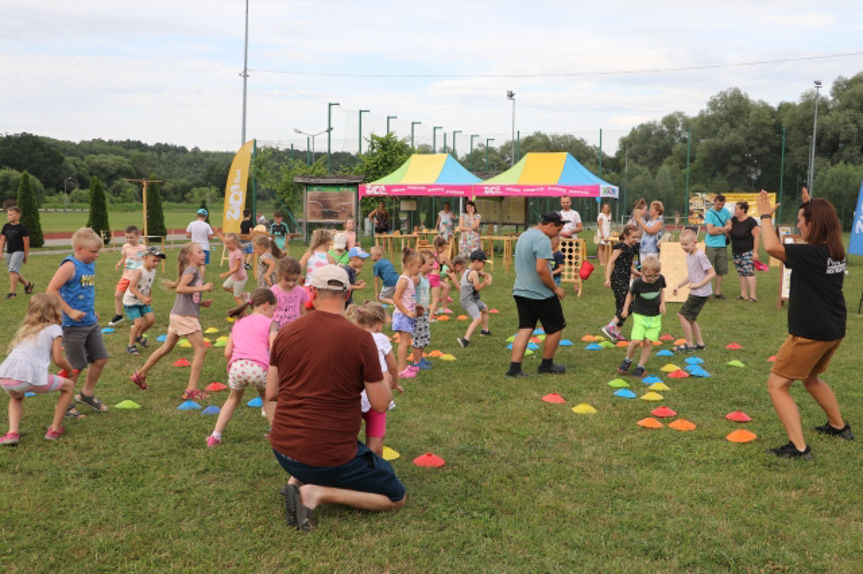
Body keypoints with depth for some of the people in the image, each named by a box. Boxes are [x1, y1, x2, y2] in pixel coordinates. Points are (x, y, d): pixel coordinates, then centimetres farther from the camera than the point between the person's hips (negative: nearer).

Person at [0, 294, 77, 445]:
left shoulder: (25, 328, 29)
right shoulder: (54, 329, 10)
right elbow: (58, 360, 5)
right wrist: (71, 369, 24)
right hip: (29, 376, -6)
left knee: (16, 397, 40)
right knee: (69, 386, 19)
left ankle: (12, 432, 17)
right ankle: (54, 430, 19)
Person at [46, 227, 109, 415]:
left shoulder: (90, 264, 9)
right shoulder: (70, 266, -16)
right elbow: (51, 290, -21)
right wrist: (70, 311, -20)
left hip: (91, 323, 8)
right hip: (74, 326, -8)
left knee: (101, 359, 12)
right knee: (76, 367, 1)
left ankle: (87, 394, 32)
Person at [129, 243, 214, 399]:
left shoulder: (195, 271, 18)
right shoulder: (191, 270, -10)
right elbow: (180, 288, -26)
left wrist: (203, 303, 8)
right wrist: (202, 288, -23)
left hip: (177, 315, 10)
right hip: (185, 316, -10)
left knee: (166, 348, 22)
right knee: (201, 350, -7)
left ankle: (140, 374, 34)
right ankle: (191, 390, -8)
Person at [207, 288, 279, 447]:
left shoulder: (238, 323, 28)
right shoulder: (270, 323, 14)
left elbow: (227, 353, 21)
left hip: (236, 366, 3)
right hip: (258, 367, -3)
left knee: (234, 398, 29)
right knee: (266, 396, 27)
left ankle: (215, 436, 22)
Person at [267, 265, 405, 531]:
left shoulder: (285, 333, -2)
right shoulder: (361, 339, -15)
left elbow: (271, 394, 6)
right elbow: (381, 404, -10)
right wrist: (385, 380, 13)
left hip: (282, 450, 6)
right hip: (330, 457, -6)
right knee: (396, 498, 12)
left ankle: (297, 481, 14)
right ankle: (320, 493, -7)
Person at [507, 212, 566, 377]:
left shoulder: (524, 235, 15)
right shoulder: (542, 239, -17)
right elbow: (541, 269, -26)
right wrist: (555, 288, -14)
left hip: (521, 291, 8)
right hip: (540, 294, -8)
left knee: (525, 329, 6)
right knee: (556, 327, 9)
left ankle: (514, 368, -1)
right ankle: (546, 364, 20)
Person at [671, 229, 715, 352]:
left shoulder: (700, 256, -17)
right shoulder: (688, 256, 10)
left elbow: (712, 273, -19)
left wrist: (698, 285, -22)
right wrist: (678, 285, 10)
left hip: (701, 293, -10)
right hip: (694, 292, 10)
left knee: (683, 315, -7)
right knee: (690, 318, 17)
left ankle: (689, 345, 2)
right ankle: (700, 343, 27)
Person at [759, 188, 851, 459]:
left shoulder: (812, 254, -22)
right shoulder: (836, 252, 4)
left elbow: (772, 247, -34)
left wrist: (766, 216, -20)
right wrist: (811, 206, 29)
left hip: (810, 334, -9)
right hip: (834, 330, 9)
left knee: (777, 385, -4)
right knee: (810, 378, 31)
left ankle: (798, 447, -10)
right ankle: (839, 426, 44)